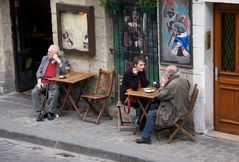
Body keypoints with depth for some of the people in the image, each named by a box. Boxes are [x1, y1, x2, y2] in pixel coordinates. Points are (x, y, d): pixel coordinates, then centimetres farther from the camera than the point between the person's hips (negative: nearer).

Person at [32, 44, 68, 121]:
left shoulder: (63, 60, 5)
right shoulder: (45, 58, 16)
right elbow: (39, 71, 14)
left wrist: (58, 60, -12)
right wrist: (39, 81, -3)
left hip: (54, 83, -3)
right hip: (43, 81, 4)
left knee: (54, 94, -33)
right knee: (34, 92, -23)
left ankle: (50, 112, -13)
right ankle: (40, 112, -17)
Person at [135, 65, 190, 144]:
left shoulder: (172, 84, -27)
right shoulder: (184, 80, 2)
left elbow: (160, 96, -16)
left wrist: (163, 84, -3)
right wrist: (166, 84, 6)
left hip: (175, 114, -10)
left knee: (152, 114, 0)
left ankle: (145, 137, 7)